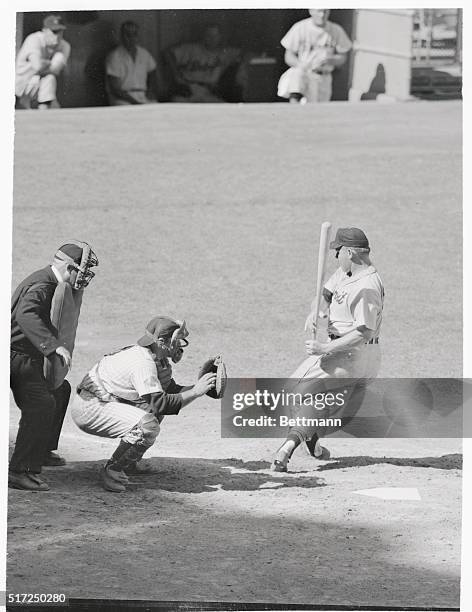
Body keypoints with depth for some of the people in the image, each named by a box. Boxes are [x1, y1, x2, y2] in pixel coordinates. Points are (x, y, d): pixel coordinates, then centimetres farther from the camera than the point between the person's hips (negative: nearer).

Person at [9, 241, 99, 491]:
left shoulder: (49, 282, 12)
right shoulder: (41, 286, -23)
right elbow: (26, 315, -43)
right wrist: (55, 345, -50)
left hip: (29, 358, 11)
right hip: (16, 356, -11)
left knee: (60, 389, 28)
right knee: (41, 404, -27)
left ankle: (42, 451, 38)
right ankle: (20, 470, -31)